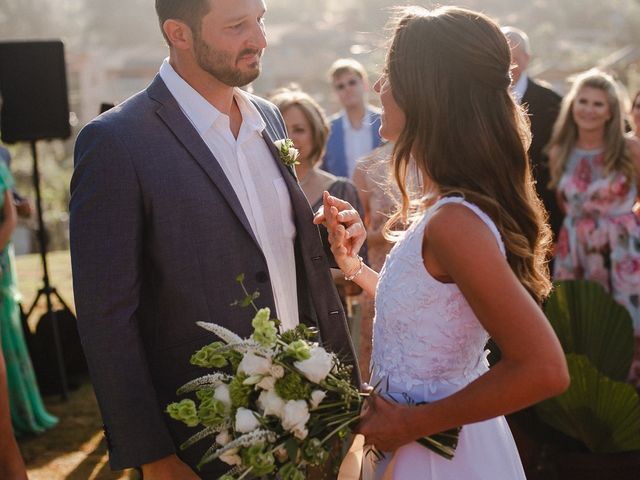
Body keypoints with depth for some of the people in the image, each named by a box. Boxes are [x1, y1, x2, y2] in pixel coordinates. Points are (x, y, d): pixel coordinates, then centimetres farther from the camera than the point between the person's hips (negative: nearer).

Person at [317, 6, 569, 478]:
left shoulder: (454, 221, -27)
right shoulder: (449, 204, 1)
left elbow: (543, 369, -30)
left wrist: (410, 424, -22)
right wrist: (353, 265, 3)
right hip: (445, 436, 8)